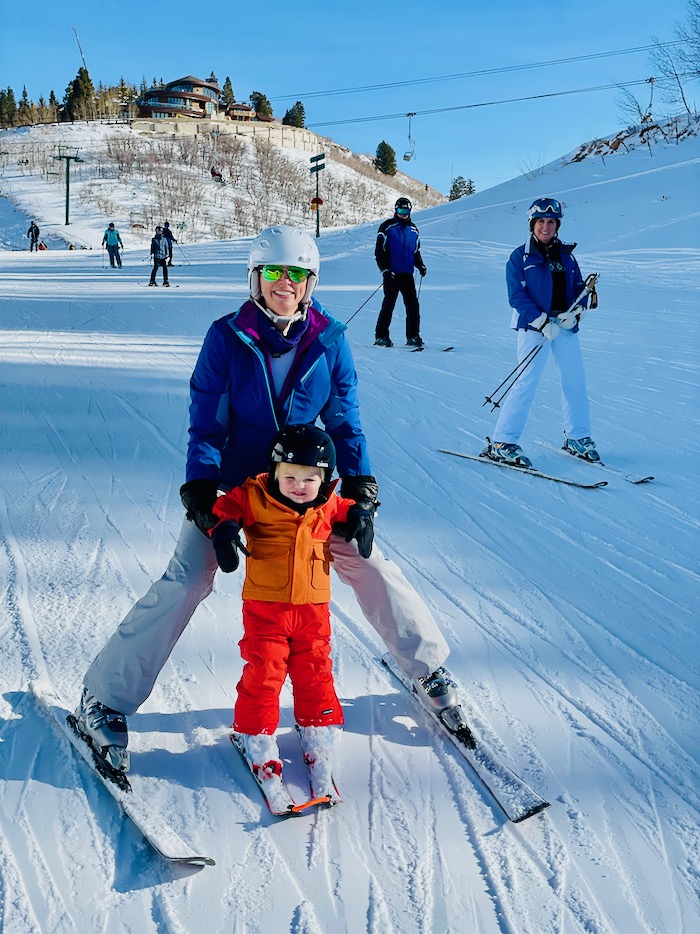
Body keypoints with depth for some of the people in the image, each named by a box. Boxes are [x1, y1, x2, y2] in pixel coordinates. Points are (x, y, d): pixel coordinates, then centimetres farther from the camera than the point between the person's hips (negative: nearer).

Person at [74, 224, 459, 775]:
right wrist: (202, 498, -22)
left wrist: (361, 494, -10)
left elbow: (345, 421, -1)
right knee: (186, 584, -15)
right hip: (232, 482, -2)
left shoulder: (328, 339, -7)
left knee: (369, 564, -2)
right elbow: (206, 424, -11)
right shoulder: (227, 337, -13)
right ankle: (105, 698, 0)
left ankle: (427, 667, 22)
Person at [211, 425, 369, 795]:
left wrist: (357, 515, 3)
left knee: (315, 673, 9)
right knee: (263, 673, -1)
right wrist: (223, 530, -22)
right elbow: (224, 508, -3)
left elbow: (344, 508, 23)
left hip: (313, 608, 3)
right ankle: (255, 737, 16)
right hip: (265, 606, -3)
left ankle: (319, 735, 24)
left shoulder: (327, 506, 3)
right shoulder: (255, 498, -9)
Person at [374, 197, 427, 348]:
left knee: (413, 305, -2)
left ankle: (413, 336, 4)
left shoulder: (413, 229, 15)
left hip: (407, 274, 4)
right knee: (389, 304, -6)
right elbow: (379, 251, -2)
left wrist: (420, 265, 5)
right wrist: (385, 269, -13)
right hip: (391, 274, -4)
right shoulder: (387, 227, 0)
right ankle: (381, 336, 0)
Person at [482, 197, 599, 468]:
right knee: (526, 382, -11)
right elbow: (517, 296, -8)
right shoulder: (520, 257, -1)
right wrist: (542, 323, -17)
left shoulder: (566, 255, 12)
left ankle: (578, 437, 23)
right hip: (534, 327, -5)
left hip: (566, 326, 5)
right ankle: (501, 443, -7)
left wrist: (576, 312, -7)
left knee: (575, 381, 7)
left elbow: (580, 288, 14)